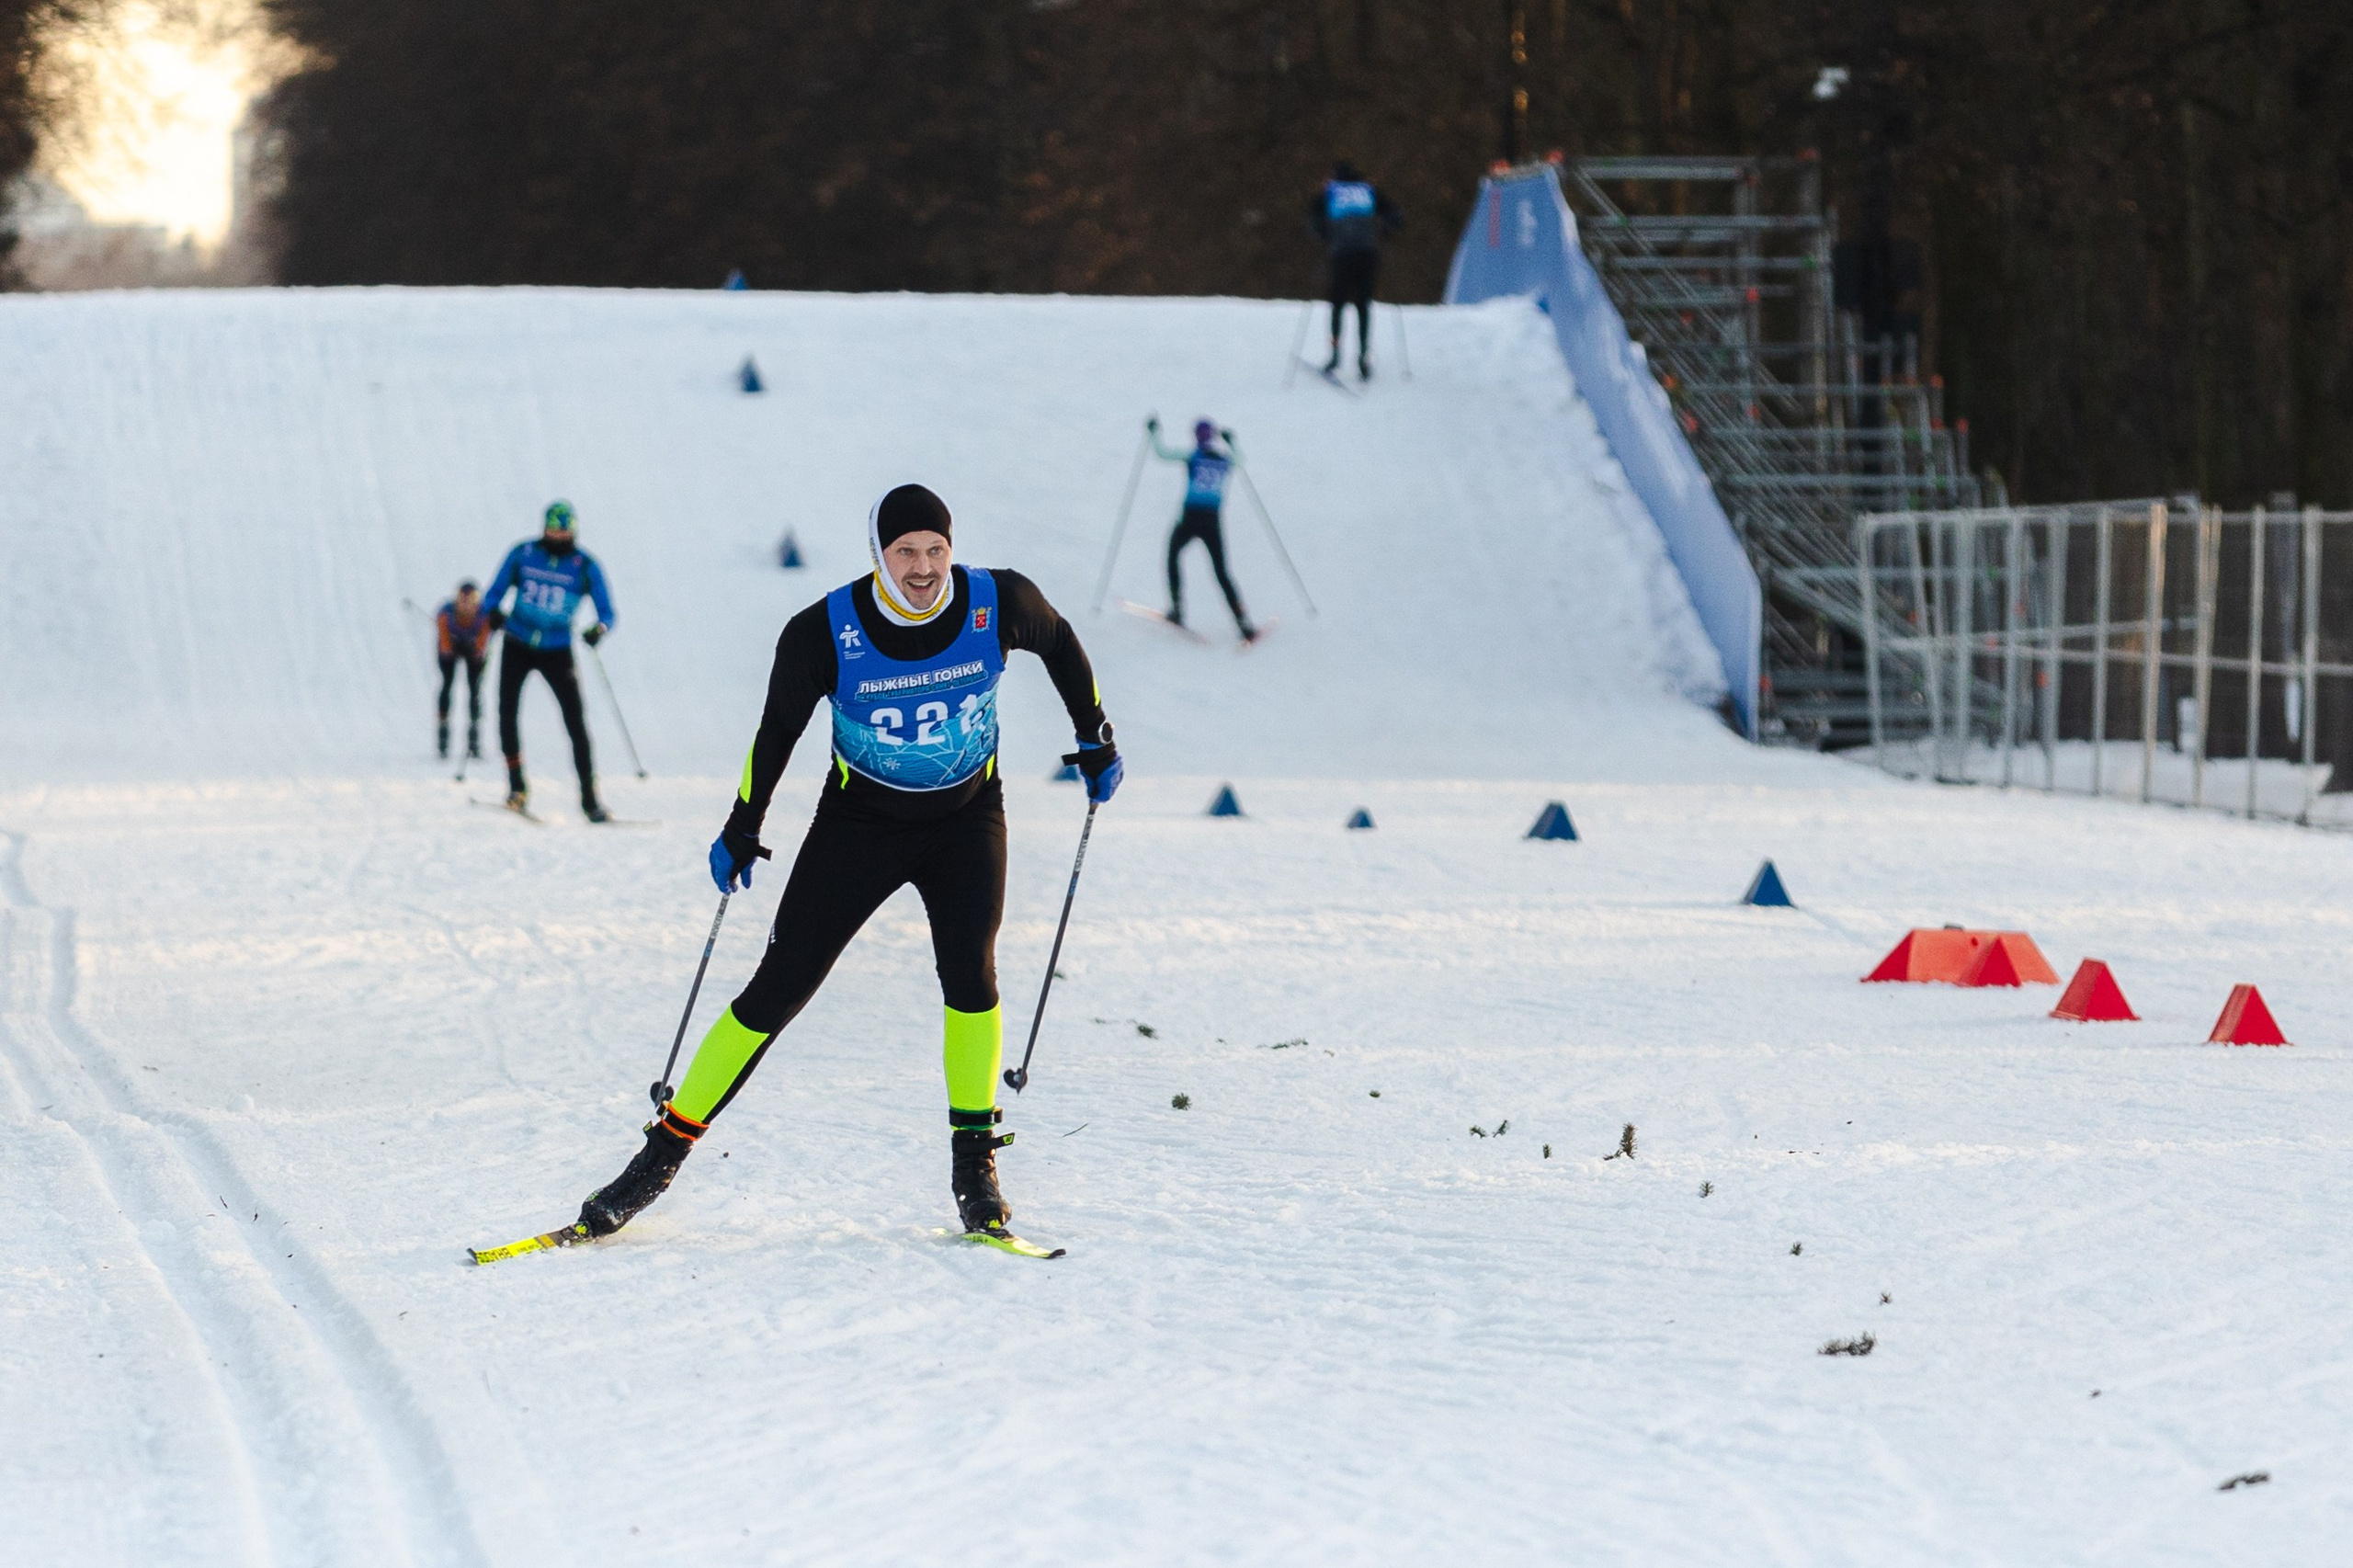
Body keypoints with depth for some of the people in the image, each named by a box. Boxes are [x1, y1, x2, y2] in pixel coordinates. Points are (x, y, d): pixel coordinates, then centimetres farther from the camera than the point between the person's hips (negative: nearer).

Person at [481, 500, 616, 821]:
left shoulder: (586, 566, -6)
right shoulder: (523, 554, -3)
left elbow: (606, 611, -5)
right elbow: (495, 593, 1)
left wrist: (600, 629, -28)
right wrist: (494, 611, -22)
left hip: (557, 651, -1)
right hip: (517, 646, 1)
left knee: (576, 724, -8)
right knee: (506, 712, -8)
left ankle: (589, 801, -5)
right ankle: (517, 786, 5)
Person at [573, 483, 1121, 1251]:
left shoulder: (999, 604, -17)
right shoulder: (825, 634, -20)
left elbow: (1059, 643, 6)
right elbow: (779, 728, -4)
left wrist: (1095, 738, 10)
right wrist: (742, 829, 0)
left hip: (966, 819, 1)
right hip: (860, 822, -1)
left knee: (969, 974, -21)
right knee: (777, 991, -4)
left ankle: (975, 1167, -7)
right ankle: (663, 1152, 5)